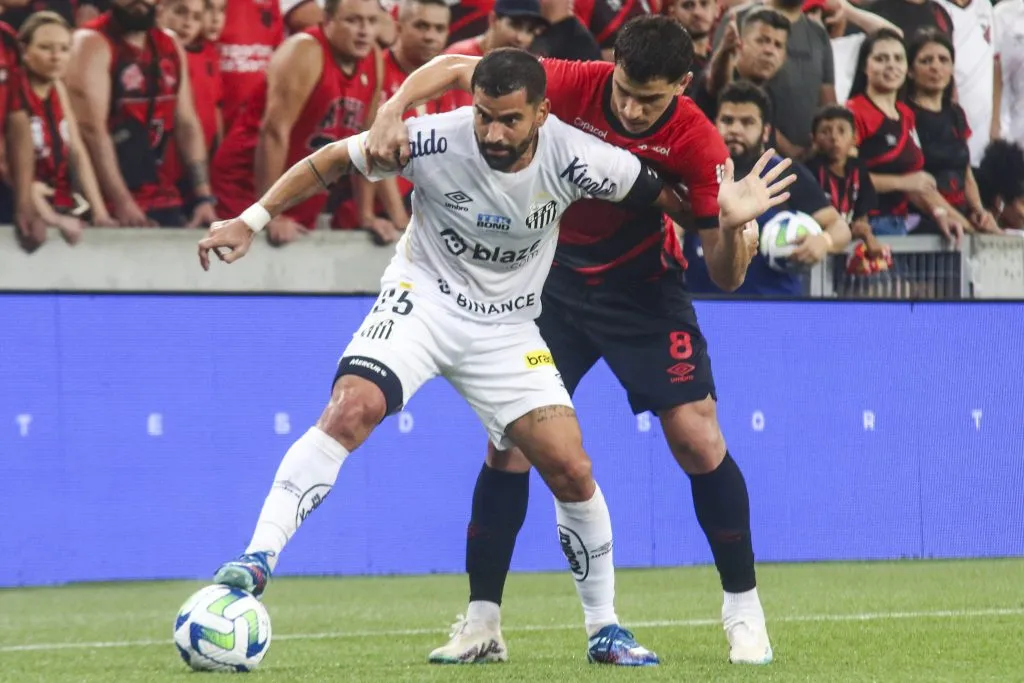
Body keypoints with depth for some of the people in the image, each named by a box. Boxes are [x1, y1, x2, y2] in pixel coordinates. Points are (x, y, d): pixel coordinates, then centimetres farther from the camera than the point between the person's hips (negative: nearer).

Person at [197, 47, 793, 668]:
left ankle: (605, 629, 15)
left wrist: (721, 208, -23)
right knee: (351, 409, -29)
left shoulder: (570, 157, -18)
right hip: (424, 297, -2)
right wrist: (252, 220, -12)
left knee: (573, 472, -5)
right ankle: (258, 561, -28)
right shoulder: (435, 141, -22)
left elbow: (660, 193, -3)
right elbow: (333, 161, -9)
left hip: (507, 326, 2)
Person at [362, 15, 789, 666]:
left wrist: (732, 227, -41)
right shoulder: (574, 85, -22)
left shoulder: (698, 142, -23)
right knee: (509, 436, -6)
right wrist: (394, 107, -32)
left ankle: (744, 611, 6)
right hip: (555, 279, 1)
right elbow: (453, 68, -14)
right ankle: (482, 620, 4)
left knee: (697, 437, -11)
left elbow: (727, 277, -20)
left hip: (645, 288, -1)